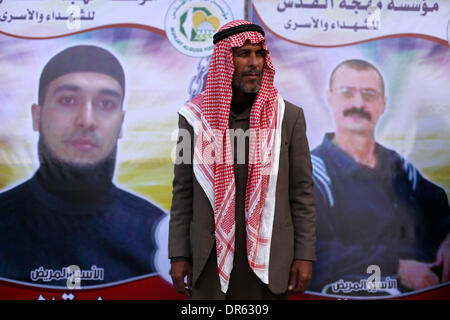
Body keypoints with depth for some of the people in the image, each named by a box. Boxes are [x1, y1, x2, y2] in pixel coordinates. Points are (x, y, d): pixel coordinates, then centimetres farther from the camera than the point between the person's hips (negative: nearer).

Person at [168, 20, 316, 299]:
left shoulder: (289, 117, -2)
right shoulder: (195, 117, 1)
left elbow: (302, 191, 1)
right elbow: (183, 191, 4)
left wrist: (304, 255, -3)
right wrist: (179, 255, 2)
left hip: (267, 260, 0)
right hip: (210, 261, 1)